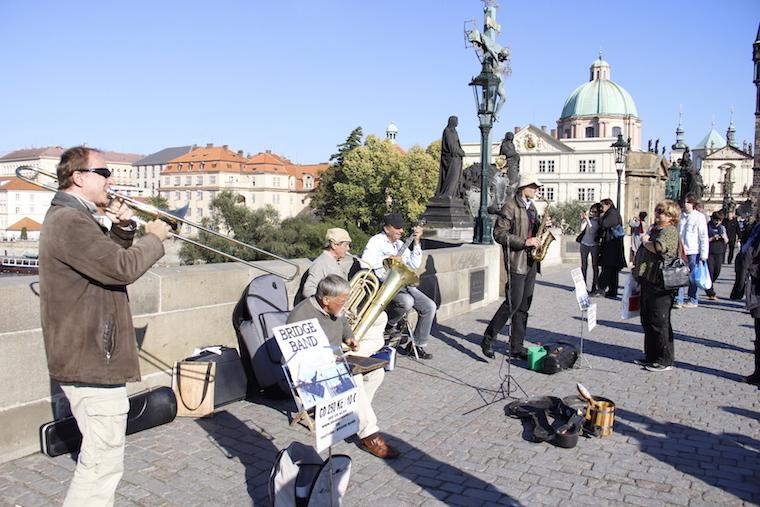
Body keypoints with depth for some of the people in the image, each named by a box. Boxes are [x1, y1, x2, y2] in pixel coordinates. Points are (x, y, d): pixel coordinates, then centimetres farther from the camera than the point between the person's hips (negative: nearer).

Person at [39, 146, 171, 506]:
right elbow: (123, 268, -26)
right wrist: (154, 237, -10)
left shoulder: (74, 218, 15)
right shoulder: (70, 221, -20)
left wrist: (122, 229, 2)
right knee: (104, 462, -3)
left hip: (88, 354, 11)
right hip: (90, 359, -11)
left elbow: (110, 258, 18)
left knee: (97, 455, 25)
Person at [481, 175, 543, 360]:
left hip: (531, 262, 9)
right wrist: (524, 242, -20)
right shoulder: (510, 206, -9)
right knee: (513, 303, -10)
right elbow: (499, 234, -16)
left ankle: (516, 346, 16)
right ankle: (488, 340, 3)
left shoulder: (531, 207, 17)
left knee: (524, 306, 9)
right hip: (516, 262, -8)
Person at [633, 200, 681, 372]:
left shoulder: (669, 231, -11)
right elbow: (644, 251, 28)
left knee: (659, 322, -4)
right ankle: (651, 356, 25)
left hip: (661, 283, -10)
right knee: (647, 320, 15)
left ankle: (665, 360, 6)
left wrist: (645, 241, -8)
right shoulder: (653, 229, 18)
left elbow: (657, 247, -29)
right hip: (648, 280, 10)